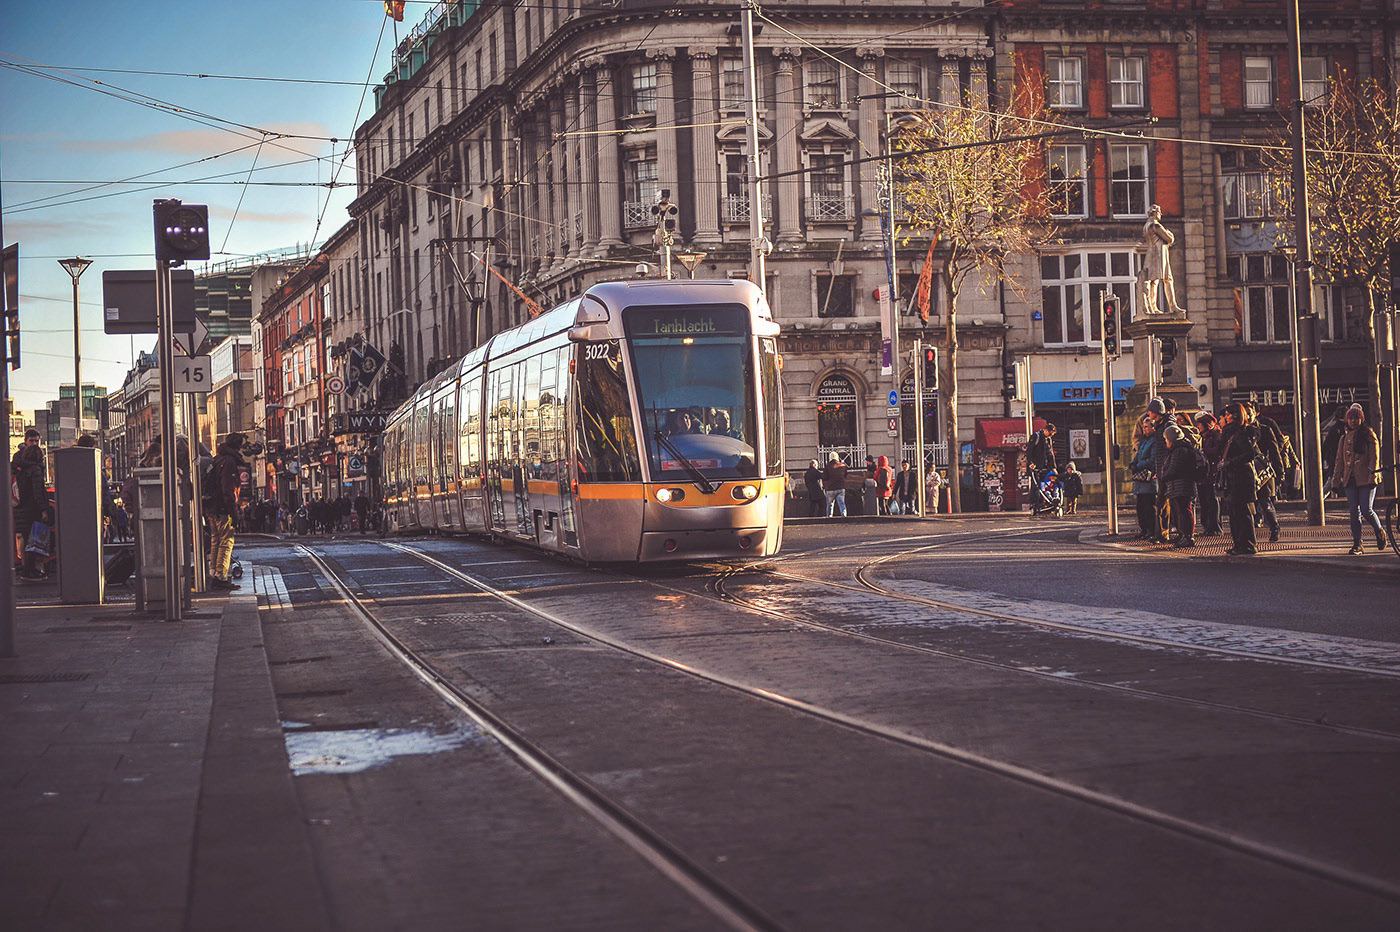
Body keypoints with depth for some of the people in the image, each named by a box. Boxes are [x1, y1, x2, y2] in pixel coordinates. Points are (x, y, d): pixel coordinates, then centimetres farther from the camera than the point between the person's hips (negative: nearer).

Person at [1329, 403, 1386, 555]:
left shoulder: (1368, 435, 2)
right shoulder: (1344, 438, 17)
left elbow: (1374, 457, -4)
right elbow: (1339, 461, 19)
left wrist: (1372, 475, -15)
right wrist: (1336, 481, 15)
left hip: (1366, 479, -5)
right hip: (1350, 480, 5)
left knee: (1366, 510, -10)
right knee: (1354, 512, 0)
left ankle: (1379, 532, 17)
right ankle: (1356, 544, 3)